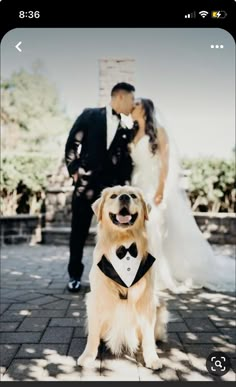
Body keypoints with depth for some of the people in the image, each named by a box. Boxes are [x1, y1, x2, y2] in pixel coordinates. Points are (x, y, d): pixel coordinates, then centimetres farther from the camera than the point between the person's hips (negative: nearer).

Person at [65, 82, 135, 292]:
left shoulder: (125, 130, 11)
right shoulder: (90, 115, 2)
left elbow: (126, 161, 11)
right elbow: (72, 144, -1)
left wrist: (123, 185, 0)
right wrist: (75, 173, -5)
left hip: (111, 187, 3)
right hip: (85, 184, -2)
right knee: (79, 232, 7)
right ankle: (75, 275, 23)